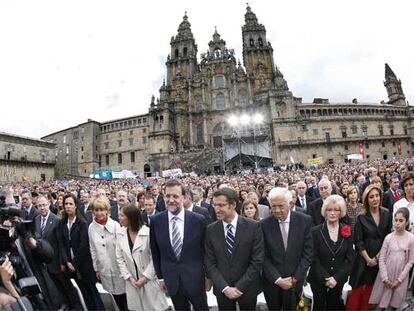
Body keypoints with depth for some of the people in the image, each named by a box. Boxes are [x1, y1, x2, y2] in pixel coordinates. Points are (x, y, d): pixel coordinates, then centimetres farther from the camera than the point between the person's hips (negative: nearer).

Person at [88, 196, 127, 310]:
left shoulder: (115, 225, -13)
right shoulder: (91, 227, -2)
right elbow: (92, 249, 5)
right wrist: (96, 269, 9)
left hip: (118, 266, -3)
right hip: (104, 268, 3)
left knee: (123, 294, 7)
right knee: (115, 296, 12)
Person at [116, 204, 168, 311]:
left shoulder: (148, 233, -17)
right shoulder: (121, 233, -4)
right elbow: (119, 258, 1)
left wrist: (145, 277, -12)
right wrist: (129, 277, -5)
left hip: (149, 279, -3)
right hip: (131, 281, 4)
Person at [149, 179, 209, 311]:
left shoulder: (198, 220, -14)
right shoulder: (155, 221, -9)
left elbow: (206, 249, -3)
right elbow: (155, 252, 2)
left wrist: (208, 274, 4)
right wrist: (160, 276, 6)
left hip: (195, 278, -1)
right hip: (171, 280, 2)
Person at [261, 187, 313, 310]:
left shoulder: (305, 221, -10)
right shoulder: (264, 224, -10)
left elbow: (308, 253, -7)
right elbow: (264, 257, -7)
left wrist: (295, 278, -10)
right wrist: (277, 279, -13)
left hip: (295, 282, 0)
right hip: (271, 282, 0)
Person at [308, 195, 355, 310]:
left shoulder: (347, 231, -2)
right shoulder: (316, 231, -9)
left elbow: (350, 258, -3)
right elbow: (314, 259, -9)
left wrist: (336, 278, -11)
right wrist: (325, 278, -15)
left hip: (339, 280, 2)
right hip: (319, 280, -2)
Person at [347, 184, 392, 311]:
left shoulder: (386, 215, 0)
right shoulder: (361, 218, -9)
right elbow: (358, 242, -7)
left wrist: (377, 256, -5)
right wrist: (368, 259, -11)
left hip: (379, 258, 3)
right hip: (363, 259, -3)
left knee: (370, 289, 13)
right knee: (358, 289, 2)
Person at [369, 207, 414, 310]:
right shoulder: (388, 237, -6)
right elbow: (381, 259, -3)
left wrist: (399, 279, -6)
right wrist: (385, 278, -8)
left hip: (400, 277, 0)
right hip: (386, 275, 1)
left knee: (393, 304, 9)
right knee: (380, 303, 7)